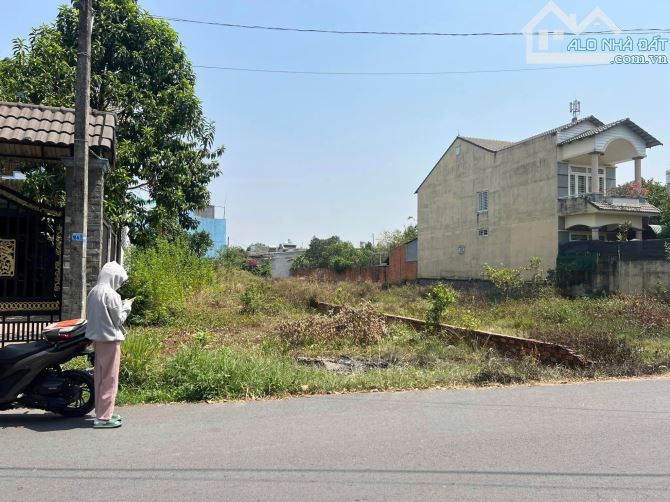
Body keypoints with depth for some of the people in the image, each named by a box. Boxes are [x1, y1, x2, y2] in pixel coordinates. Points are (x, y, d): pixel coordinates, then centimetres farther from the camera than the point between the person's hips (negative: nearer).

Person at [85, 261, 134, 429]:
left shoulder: (93, 292, 8)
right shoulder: (111, 294, -18)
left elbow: (90, 315, 15)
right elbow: (118, 319, -13)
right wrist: (126, 306, 3)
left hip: (98, 338, 9)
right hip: (110, 339, -9)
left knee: (100, 377, 14)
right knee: (109, 379, -2)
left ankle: (102, 412, 23)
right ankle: (103, 417, 2)